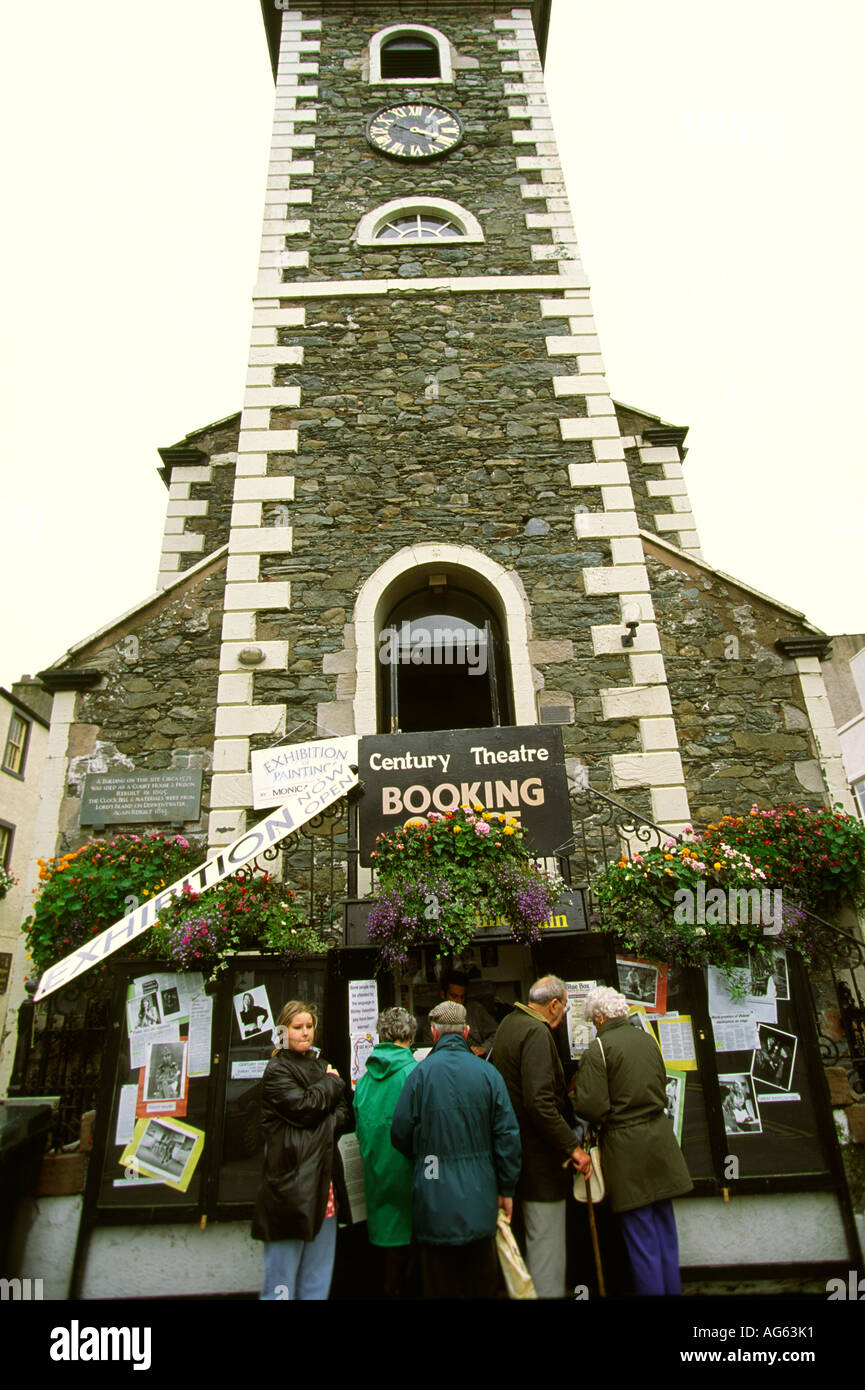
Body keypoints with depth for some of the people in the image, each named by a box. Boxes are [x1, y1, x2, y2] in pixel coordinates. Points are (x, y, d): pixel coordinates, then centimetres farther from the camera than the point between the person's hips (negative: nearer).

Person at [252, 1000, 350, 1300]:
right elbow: (305, 1107, -17)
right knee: (282, 1280, 0)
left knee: (318, 1279, 11)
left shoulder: (321, 1067, 16)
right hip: (291, 1182, -6)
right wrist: (331, 1083, -2)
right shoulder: (276, 1071, -4)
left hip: (324, 1183, 6)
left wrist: (325, 1123, -9)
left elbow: (343, 1112, 12)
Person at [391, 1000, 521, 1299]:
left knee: (440, 1285, 14)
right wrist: (507, 1190, 6)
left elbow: (400, 1134, -7)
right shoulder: (488, 1073, -8)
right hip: (480, 1198, 2)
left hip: (435, 1199, -1)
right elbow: (508, 1136, -6)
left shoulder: (421, 1072, -13)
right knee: (482, 1281, 19)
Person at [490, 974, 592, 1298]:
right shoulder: (536, 1032, -21)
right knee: (547, 1244, 2)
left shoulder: (509, 1023, 9)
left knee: (536, 1239, 22)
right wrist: (573, 1147, -21)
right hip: (539, 1157, -10)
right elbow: (540, 1102, -27)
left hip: (516, 1149, 10)